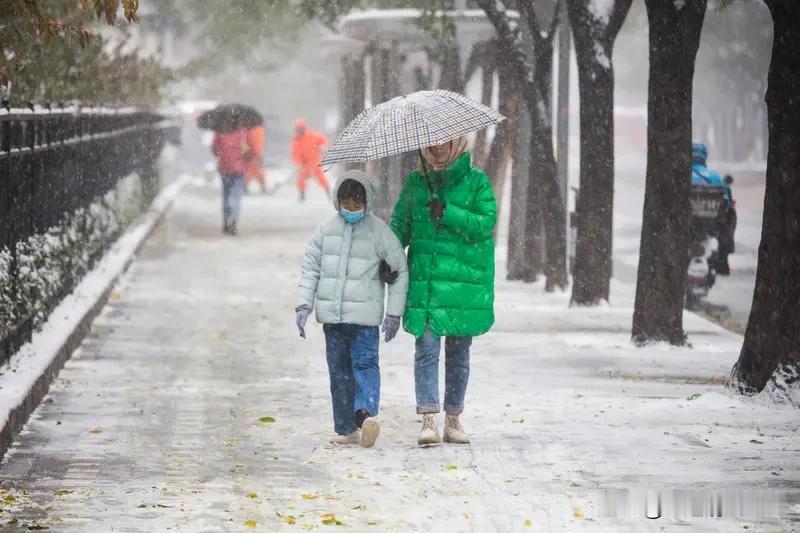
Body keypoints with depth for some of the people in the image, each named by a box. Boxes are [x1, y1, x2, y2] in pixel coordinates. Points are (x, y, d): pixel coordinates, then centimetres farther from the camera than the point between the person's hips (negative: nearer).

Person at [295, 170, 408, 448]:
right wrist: (304, 304, 3)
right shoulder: (326, 229, 8)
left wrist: (394, 312, 0)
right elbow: (310, 267, 13)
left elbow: (401, 271, 2)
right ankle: (346, 429, 8)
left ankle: (367, 413, -28)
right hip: (332, 315, 4)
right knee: (339, 370, 5)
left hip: (364, 314, -4)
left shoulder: (379, 231, -2)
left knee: (365, 363, -15)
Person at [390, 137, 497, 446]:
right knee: (426, 348, -9)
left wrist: (447, 212, -17)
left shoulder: (476, 182, 2)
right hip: (424, 282, 1)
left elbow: (486, 223, -9)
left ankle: (453, 418, 19)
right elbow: (400, 224, 11)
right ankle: (428, 419, -12)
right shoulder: (416, 183, 10)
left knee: (458, 352, 8)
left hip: (464, 281, -1)